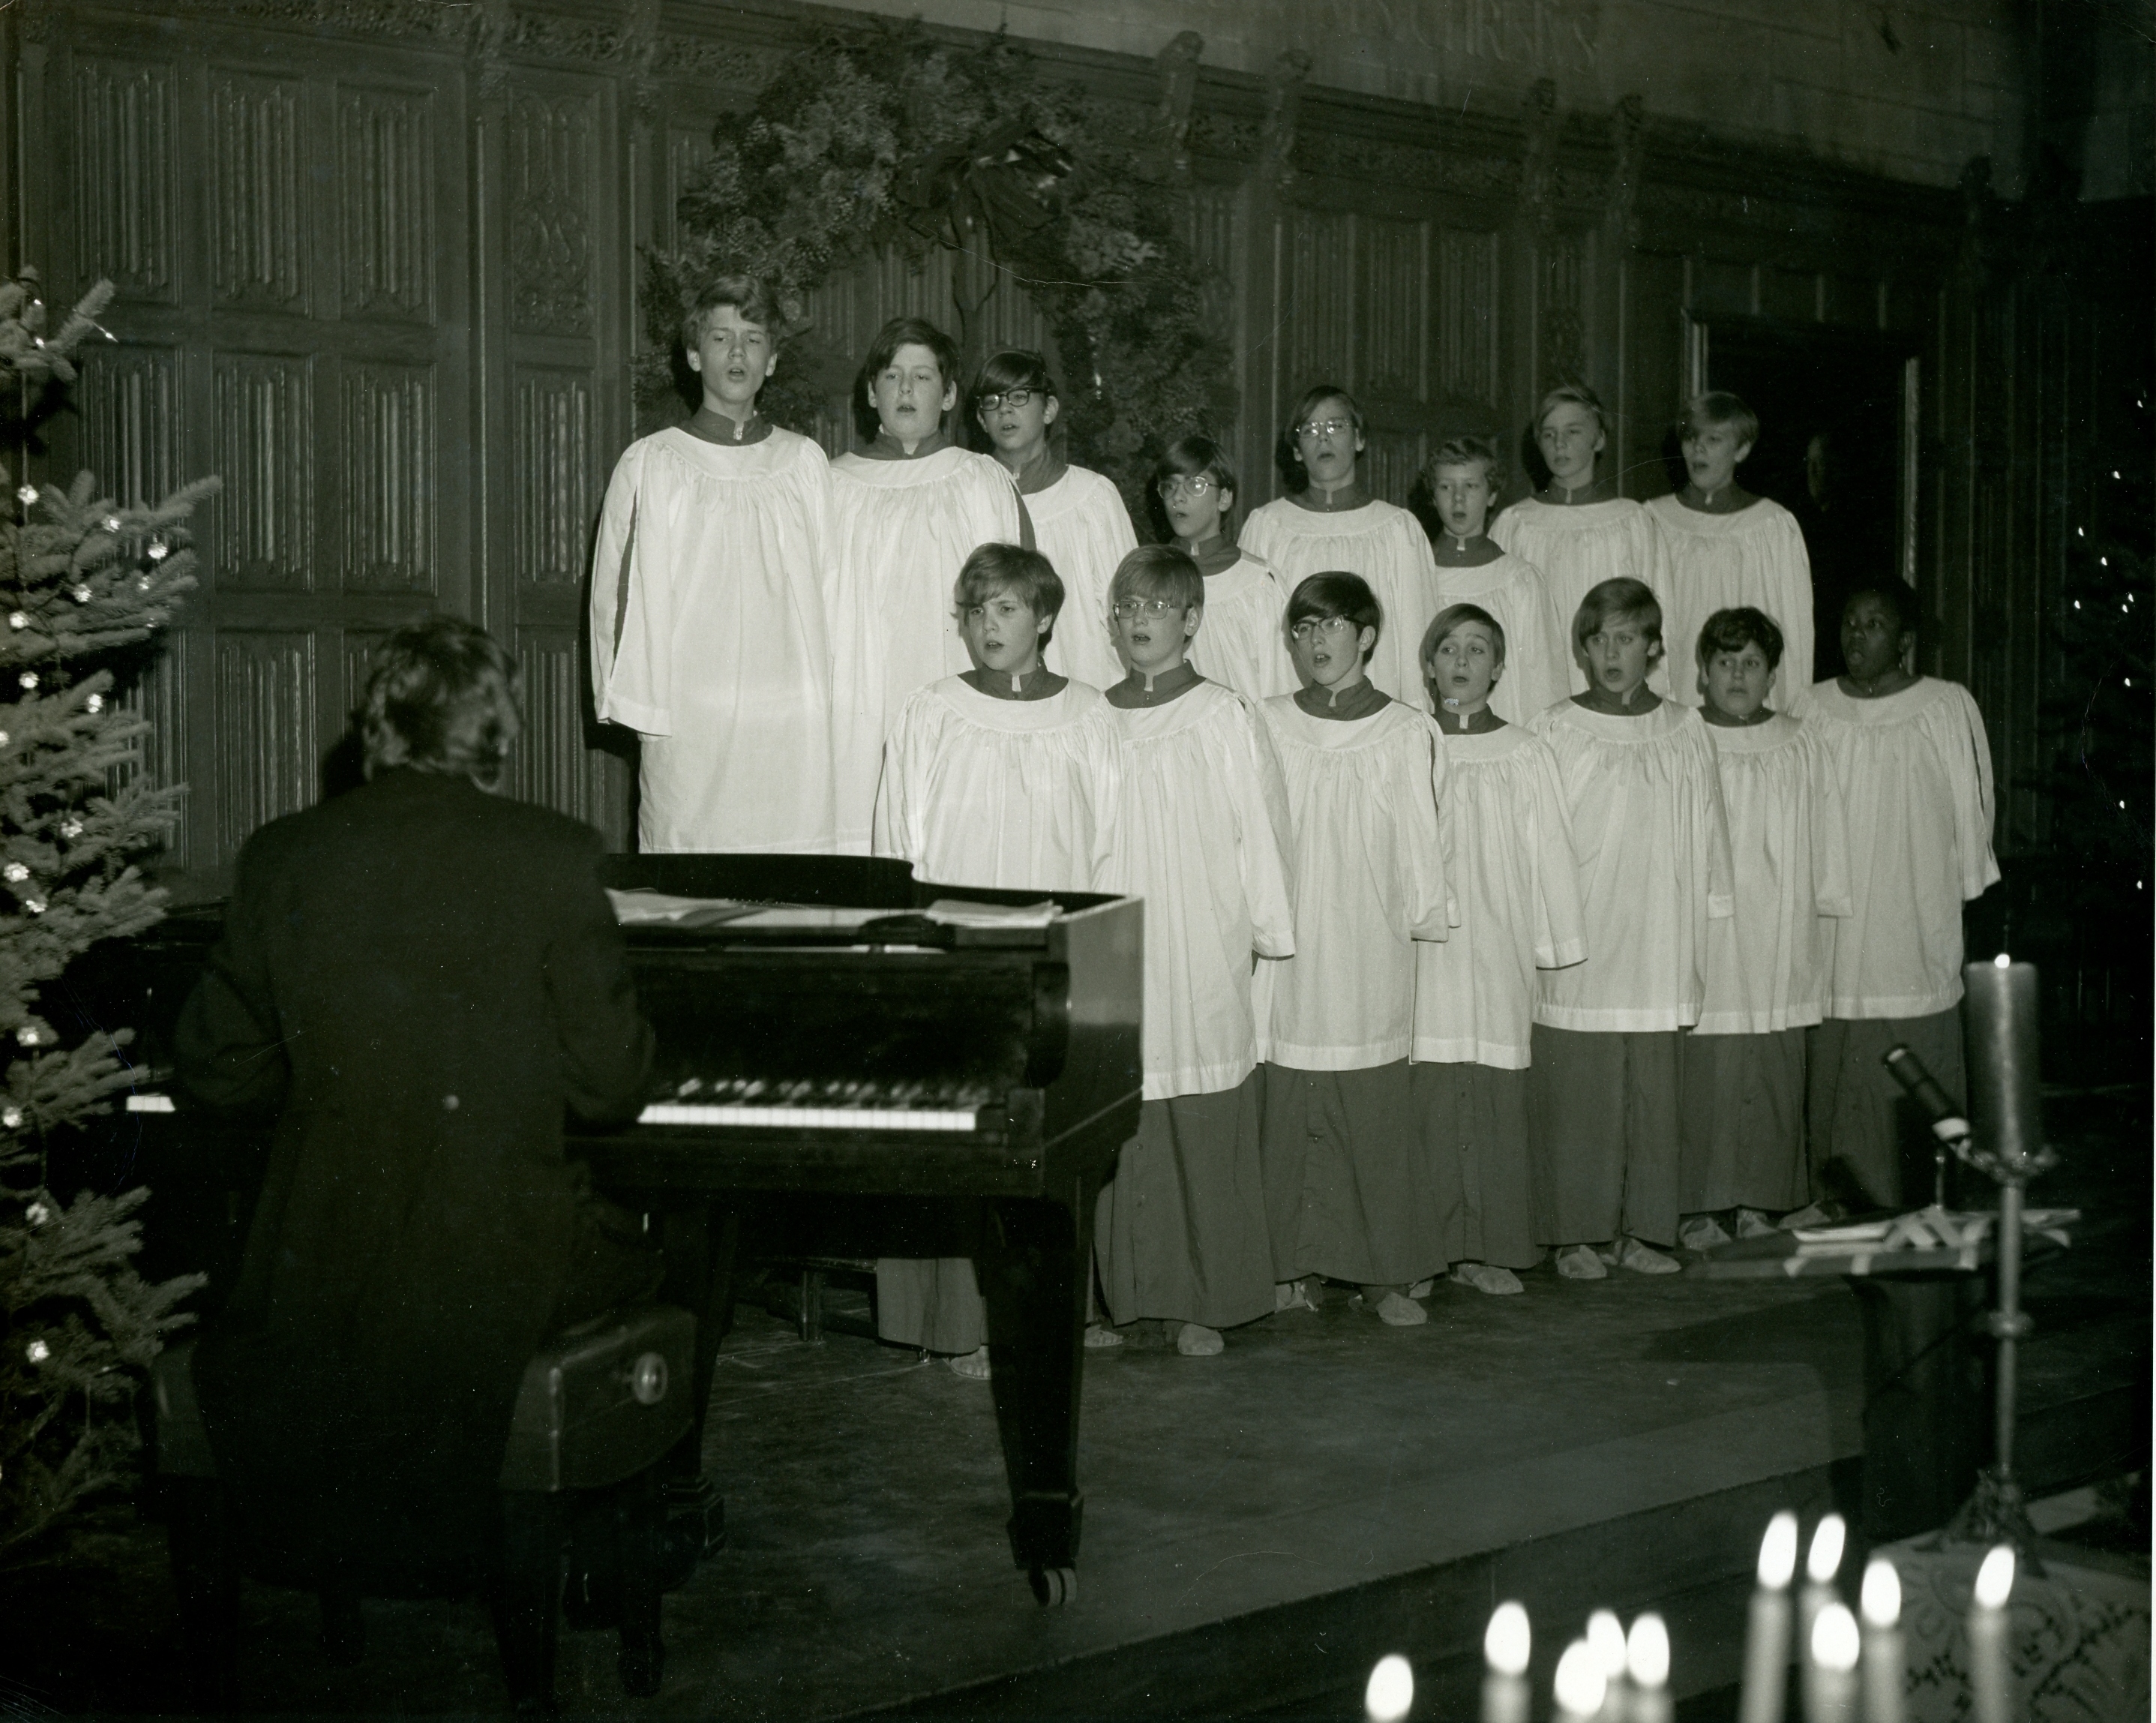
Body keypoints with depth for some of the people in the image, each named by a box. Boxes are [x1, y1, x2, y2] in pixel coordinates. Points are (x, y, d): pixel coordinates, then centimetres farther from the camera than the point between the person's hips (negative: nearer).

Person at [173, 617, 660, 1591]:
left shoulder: (280, 859, -3)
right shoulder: (554, 859, -11)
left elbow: (219, 1079, 3)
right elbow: (610, 1087, -8)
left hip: (317, 1277, 3)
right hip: (502, 1271, -2)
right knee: (644, 1259, 29)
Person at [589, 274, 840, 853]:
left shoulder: (804, 463, 13)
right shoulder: (650, 464, 6)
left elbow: (829, 588, 13)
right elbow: (615, 597, 6)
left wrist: (824, 695, 5)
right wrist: (637, 704, -2)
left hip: (793, 723, 2)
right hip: (685, 721, -2)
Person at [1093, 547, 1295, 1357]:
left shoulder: (1225, 718, -1)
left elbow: (1260, 831, 1)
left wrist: (1266, 928, 1)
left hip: (1202, 962, -3)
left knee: (1206, 1135, 0)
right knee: (1120, 1132, 4)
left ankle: (1205, 1303, 9)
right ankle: (1123, 1294, 15)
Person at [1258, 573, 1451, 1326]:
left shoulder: (1408, 734, 1)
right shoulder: (1266, 727, 4)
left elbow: (1421, 844, 7)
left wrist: (1420, 918, 8)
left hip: (1371, 954, -1)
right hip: (1286, 950, 1)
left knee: (1377, 1114, 2)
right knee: (1282, 1113, 3)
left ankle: (1386, 1272, 12)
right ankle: (1289, 1265, 15)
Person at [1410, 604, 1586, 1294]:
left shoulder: (1526, 756, 5)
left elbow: (1550, 854, 7)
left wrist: (1556, 947, 6)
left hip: (1498, 946, 1)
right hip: (1422, 946, -1)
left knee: (1497, 1097, 1)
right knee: (1424, 1096, -2)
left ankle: (1490, 1249, 10)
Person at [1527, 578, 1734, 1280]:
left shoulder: (1684, 731, 7)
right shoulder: (1555, 731, -1)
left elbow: (1703, 836, 11)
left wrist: (1701, 938, 9)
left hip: (1658, 945, 3)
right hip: (1577, 949, -2)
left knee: (1654, 1088, 6)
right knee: (1576, 1091, 0)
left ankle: (1641, 1229, 17)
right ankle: (1578, 1232, 11)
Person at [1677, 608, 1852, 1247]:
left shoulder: (1802, 747, 7)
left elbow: (1826, 858, 12)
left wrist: (1825, 919, 9)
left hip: (1780, 947, 2)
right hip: (1699, 944, -2)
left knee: (1773, 1083, 4)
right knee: (1699, 1078, -3)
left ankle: (1759, 1202, 16)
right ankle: (1696, 1207, 7)